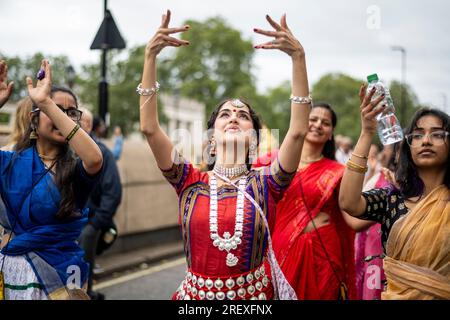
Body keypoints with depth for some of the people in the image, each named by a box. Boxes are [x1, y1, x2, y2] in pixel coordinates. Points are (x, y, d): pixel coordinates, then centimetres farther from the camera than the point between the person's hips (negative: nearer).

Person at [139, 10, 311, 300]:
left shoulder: (264, 183, -4)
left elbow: (298, 130, -16)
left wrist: (298, 56, -21)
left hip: (255, 292, 0)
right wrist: (151, 55, -15)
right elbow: (149, 127, -9)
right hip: (196, 293, 1)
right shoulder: (192, 183, -1)